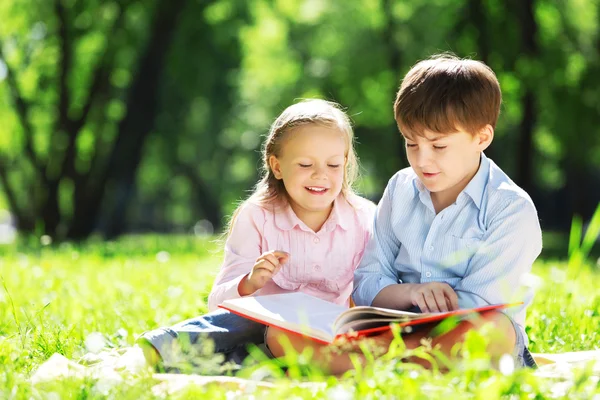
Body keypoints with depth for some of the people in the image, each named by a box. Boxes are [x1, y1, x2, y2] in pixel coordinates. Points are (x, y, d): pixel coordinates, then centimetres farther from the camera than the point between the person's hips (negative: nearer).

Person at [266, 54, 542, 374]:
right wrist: (409, 292, -15)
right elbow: (367, 284, 8)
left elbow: (480, 305, -14)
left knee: (491, 331, -43)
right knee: (280, 333, -16)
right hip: (400, 329, 4)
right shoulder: (401, 189, 11)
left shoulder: (511, 209, -6)